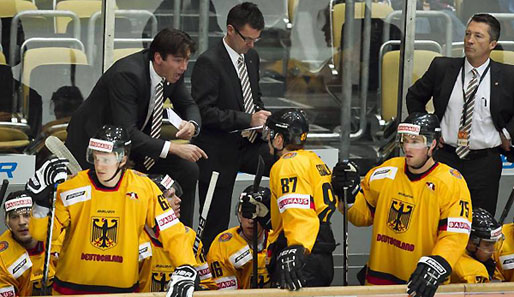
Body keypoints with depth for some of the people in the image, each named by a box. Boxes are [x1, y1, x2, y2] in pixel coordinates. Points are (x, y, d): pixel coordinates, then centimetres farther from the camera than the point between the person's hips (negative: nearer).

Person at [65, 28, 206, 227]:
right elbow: (126, 132, -39)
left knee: (187, 170, -3)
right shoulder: (126, 75, -34)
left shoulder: (173, 72, -11)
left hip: (137, 138, 7)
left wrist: (192, 125, -18)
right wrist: (173, 148, -44)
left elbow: (188, 105, 8)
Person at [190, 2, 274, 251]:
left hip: (248, 145, 6)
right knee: (215, 224, -2)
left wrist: (261, 116, 2)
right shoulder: (208, 62, -14)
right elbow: (205, 112, -20)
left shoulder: (252, 57, 10)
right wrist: (248, 119, -24)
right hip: (219, 152, -6)